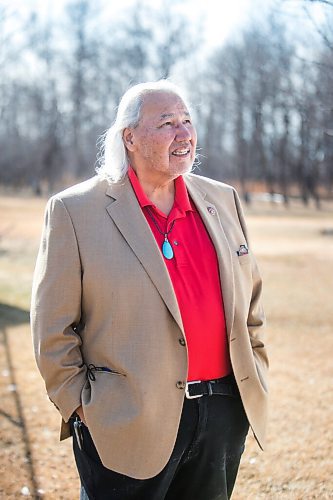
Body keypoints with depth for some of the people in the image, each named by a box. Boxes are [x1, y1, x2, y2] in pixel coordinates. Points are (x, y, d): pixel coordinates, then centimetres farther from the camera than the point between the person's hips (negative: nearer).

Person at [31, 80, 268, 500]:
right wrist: (78, 404, -6)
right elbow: (53, 327, -6)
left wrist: (253, 378, 12)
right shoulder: (74, 210, -7)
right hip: (128, 428, -4)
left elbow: (250, 297, 17)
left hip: (223, 416, 5)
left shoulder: (222, 201, 8)